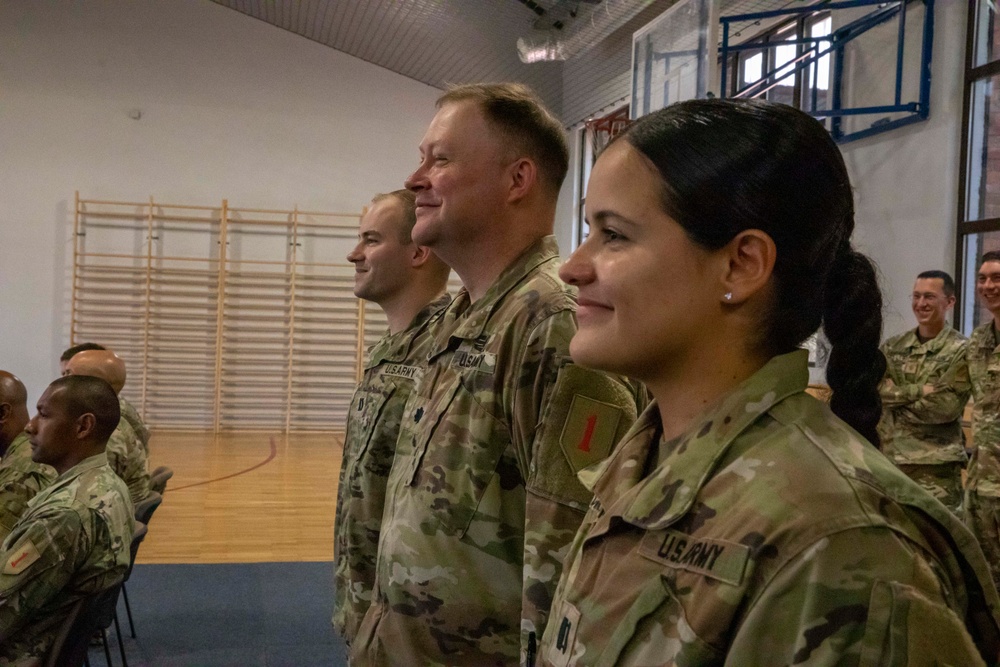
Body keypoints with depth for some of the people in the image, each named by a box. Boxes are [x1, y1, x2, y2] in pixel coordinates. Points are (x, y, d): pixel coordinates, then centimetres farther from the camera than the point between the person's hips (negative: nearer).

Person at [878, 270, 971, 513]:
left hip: (936, 465, -5)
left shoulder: (961, 350, -4)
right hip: (889, 456, 5)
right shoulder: (893, 346, 10)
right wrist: (920, 390, -14)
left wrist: (897, 398, -7)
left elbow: (947, 405, -16)